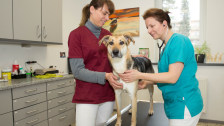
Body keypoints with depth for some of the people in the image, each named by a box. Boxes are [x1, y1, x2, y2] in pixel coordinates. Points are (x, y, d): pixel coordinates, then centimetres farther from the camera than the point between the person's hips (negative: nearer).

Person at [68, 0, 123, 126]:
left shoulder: (108, 34, 8)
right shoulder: (76, 34, -5)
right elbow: (77, 71, -11)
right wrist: (105, 76, -21)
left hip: (108, 96, 5)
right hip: (87, 97, -4)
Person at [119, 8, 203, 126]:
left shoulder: (179, 41, -16)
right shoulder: (167, 45, 10)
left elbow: (172, 77, -22)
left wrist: (140, 75, -20)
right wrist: (146, 83, 3)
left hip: (184, 105, -8)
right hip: (174, 103, 8)